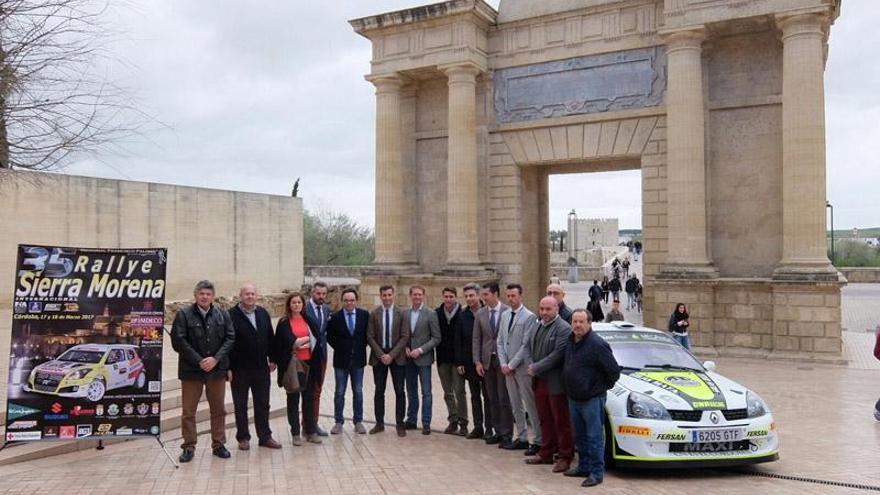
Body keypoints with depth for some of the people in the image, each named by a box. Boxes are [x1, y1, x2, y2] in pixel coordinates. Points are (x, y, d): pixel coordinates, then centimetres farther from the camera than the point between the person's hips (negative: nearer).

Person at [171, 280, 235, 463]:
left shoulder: (223, 314, 5)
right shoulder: (184, 314, -4)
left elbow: (230, 338, 2)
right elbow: (178, 341, -10)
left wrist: (216, 358, -12)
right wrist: (199, 361, -14)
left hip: (217, 369, 3)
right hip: (191, 370, -2)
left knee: (219, 410, 10)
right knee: (188, 411, 5)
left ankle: (218, 444, 21)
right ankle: (189, 447, 16)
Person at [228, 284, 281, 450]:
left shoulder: (263, 314, 8)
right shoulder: (231, 315, -8)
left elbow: (270, 338, 13)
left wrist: (272, 359, 10)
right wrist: (228, 367, -13)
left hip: (261, 368, 5)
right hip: (240, 369, -4)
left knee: (263, 404, 11)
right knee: (240, 405, 8)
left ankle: (265, 436, 20)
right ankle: (243, 438, 20)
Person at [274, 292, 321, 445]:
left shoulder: (308, 320, 7)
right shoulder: (284, 323, -2)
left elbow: (316, 337, -2)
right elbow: (289, 342, -13)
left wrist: (299, 342, -13)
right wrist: (307, 338, -9)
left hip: (308, 363, 3)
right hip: (292, 364, -3)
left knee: (309, 398, 8)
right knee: (293, 399, 6)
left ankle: (311, 431, 17)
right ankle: (295, 433, 13)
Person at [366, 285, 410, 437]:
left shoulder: (401, 313, -2)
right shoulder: (374, 314, 2)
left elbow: (405, 337, -5)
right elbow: (370, 337, 0)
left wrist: (391, 354, -12)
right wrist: (381, 355, -10)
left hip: (397, 357, -1)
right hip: (379, 357, 1)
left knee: (400, 391, 1)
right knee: (379, 391, 7)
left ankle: (400, 424, 9)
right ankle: (379, 423, 15)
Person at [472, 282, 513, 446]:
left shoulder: (508, 311, -7)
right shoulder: (480, 314, 6)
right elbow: (476, 339, 9)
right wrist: (477, 361, 3)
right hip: (487, 360, 4)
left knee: (504, 398, -1)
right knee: (492, 398, 9)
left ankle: (506, 434, 8)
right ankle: (497, 431, 20)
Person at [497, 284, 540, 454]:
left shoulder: (529, 317, -10)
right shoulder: (504, 315, 10)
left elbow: (526, 345, -14)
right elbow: (500, 341, 11)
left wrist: (512, 365, -13)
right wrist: (503, 364, 1)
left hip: (523, 368, -6)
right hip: (508, 368, 7)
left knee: (531, 406, -1)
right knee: (515, 406, 13)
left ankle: (537, 441, 5)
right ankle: (521, 438, 23)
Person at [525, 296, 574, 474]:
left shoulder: (563, 328, -15)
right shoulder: (536, 325, 12)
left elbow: (557, 354, -20)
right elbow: (531, 348, 19)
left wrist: (536, 368, -16)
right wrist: (532, 366, 3)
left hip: (555, 383, -8)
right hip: (539, 381, 8)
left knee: (561, 422, 2)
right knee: (545, 420, 16)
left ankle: (565, 457, 11)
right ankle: (546, 453, 27)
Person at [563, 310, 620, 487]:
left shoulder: (597, 344, -18)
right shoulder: (571, 342, 6)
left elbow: (614, 370, -17)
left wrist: (604, 386, -4)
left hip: (592, 399, -8)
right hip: (573, 398, 8)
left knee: (594, 437, -1)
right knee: (580, 436, 18)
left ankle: (597, 472, 7)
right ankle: (583, 466, 30)